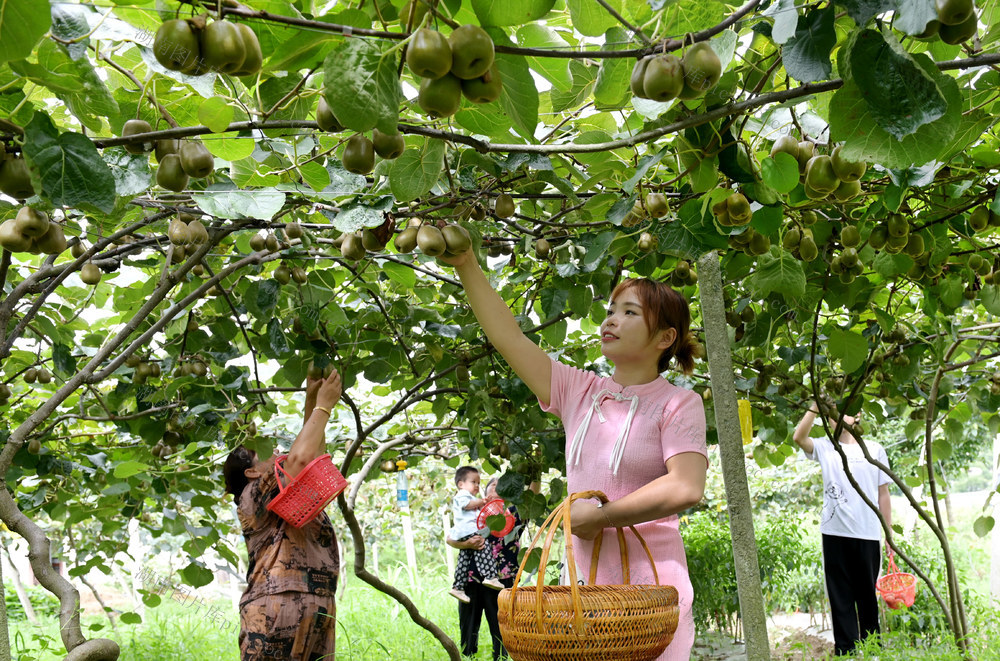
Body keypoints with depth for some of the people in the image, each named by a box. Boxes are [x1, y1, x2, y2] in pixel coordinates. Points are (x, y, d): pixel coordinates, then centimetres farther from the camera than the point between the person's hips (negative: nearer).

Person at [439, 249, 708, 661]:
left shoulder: (678, 404, -5)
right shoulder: (579, 393, 9)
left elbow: (686, 488, -20)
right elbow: (510, 338, 5)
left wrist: (602, 516, -13)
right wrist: (467, 267, 0)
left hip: (649, 586, -5)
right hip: (582, 582, 5)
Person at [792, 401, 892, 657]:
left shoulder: (874, 449, 9)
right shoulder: (825, 448, 9)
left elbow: (883, 493, 9)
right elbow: (799, 437, -12)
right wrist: (816, 406, -13)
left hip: (867, 533, 0)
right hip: (834, 533, 0)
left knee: (867, 595, 8)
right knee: (840, 596, 3)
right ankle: (846, 650, 9)